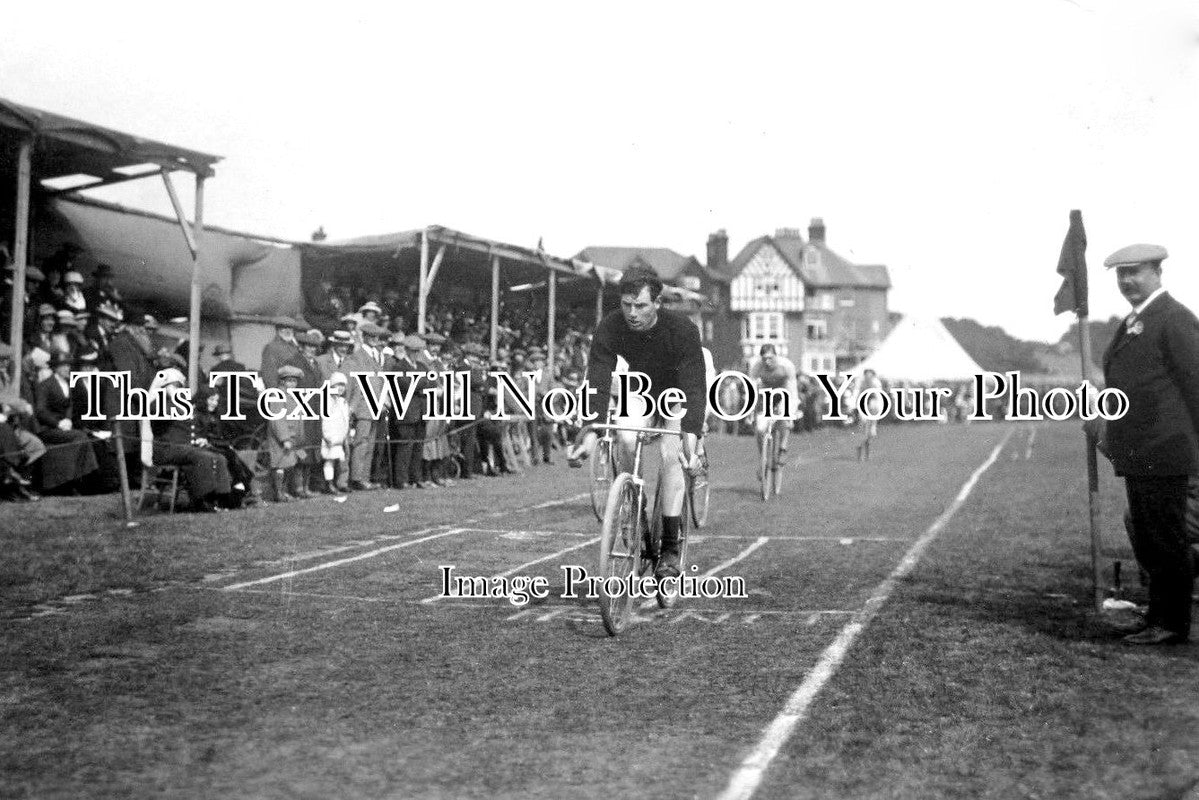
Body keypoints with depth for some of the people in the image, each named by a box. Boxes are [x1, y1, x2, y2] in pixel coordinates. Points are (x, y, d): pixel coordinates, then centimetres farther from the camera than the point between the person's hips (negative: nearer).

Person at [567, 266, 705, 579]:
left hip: (680, 393, -2)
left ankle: (670, 547, -15)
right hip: (641, 391, 3)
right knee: (625, 438, -28)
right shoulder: (609, 328, -25)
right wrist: (590, 436, -41)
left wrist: (690, 442, -49)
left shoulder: (682, 329, -32)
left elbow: (693, 388, -36)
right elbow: (598, 384, -28)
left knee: (670, 454, -24)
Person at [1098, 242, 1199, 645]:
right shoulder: (1133, 322, 19)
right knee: (1147, 544, 15)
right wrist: (1113, 438, 15)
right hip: (1138, 456, 9)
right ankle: (1162, 619, 25)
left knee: (1167, 542, -1)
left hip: (1163, 453, -9)